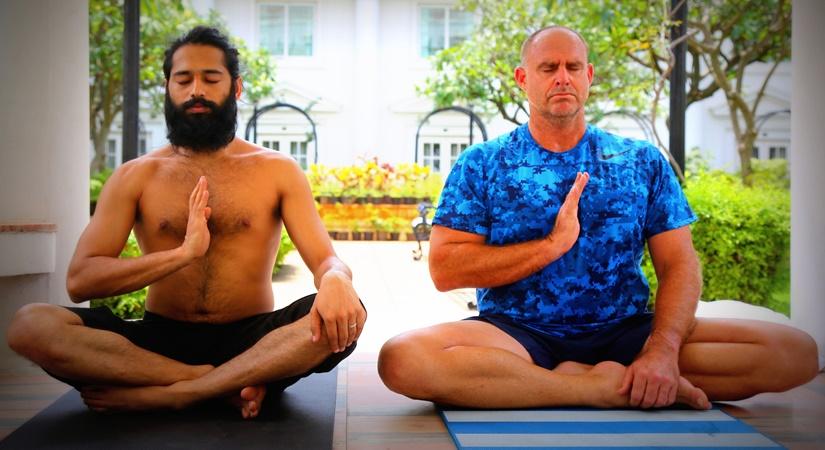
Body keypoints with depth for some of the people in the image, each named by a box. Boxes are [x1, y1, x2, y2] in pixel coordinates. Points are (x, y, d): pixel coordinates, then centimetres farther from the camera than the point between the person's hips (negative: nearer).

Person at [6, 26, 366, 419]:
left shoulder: (276, 170, 5)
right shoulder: (135, 177, 6)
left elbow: (326, 260, -4)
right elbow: (80, 281, -4)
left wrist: (336, 280, -30)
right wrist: (184, 253, -17)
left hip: (252, 342, 0)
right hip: (160, 341, 1)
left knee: (344, 314, -30)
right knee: (30, 325, -24)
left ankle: (161, 396, -27)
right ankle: (227, 384, -26)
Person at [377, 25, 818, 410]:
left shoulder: (643, 162, 10)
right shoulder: (481, 165, 6)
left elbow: (679, 265, 2)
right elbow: (445, 269, -4)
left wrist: (663, 351, -18)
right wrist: (553, 244, -14)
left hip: (624, 332, 2)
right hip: (516, 335, -1)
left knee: (795, 351, -18)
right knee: (402, 357, -34)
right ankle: (606, 387, -24)